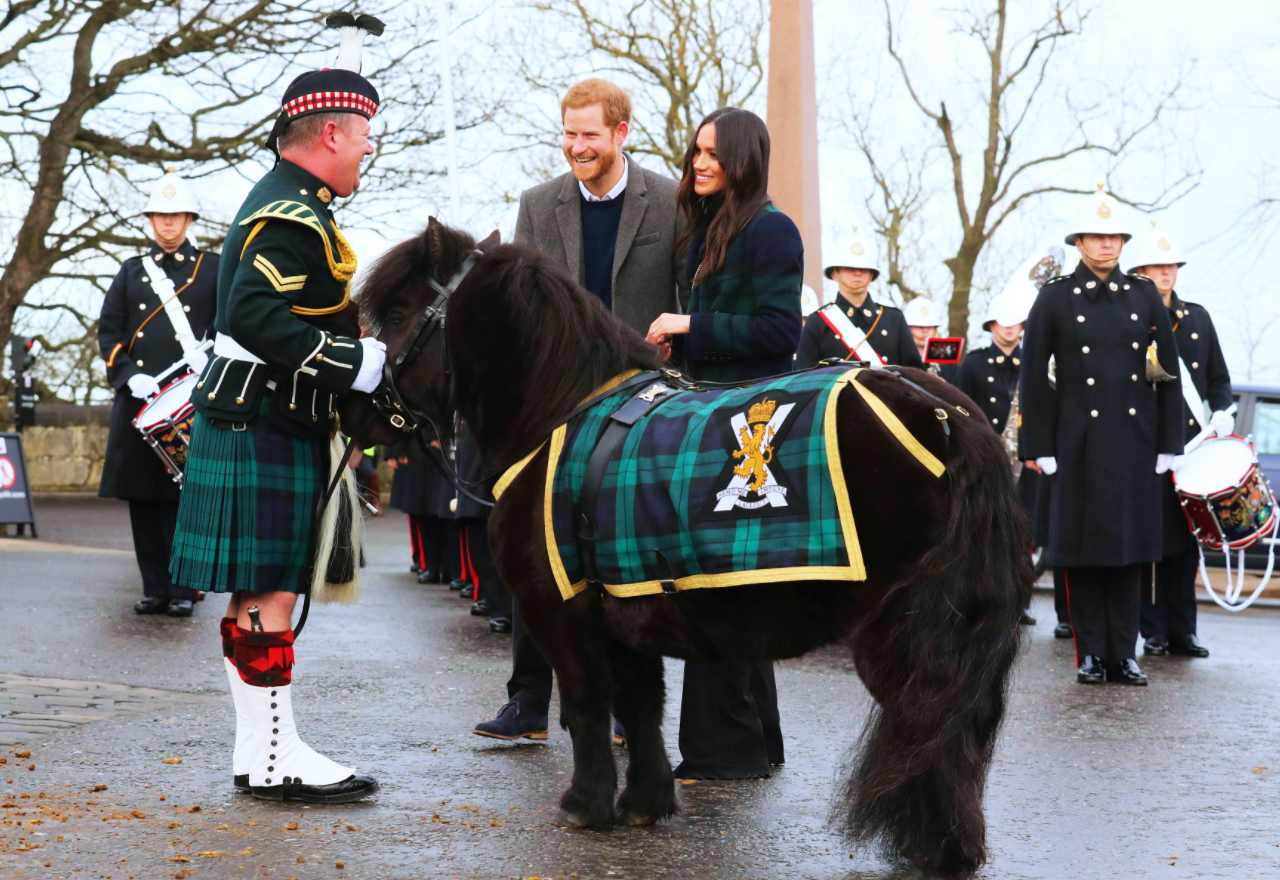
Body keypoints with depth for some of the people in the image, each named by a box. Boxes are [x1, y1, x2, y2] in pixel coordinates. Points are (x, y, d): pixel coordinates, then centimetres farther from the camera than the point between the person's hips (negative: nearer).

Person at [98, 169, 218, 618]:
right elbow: (108, 330, 11)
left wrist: (210, 359, -13)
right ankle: (154, 588, 8)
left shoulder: (213, 268, 11)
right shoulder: (132, 272, 17)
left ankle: (182, 589, 0)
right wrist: (131, 375, -5)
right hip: (139, 395, 3)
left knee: (185, 493, -6)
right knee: (142, 495, 2)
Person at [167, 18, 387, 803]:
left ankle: (259, 749, 18)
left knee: (264, 592, 12)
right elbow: (258, 316, -27)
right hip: (266, 433, -11)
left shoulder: (283, 204, 18)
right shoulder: (293, 216, -16)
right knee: (269, 592, -7)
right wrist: (359, 363, -25)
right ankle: (274, 755, -3)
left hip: (267, 428, 11)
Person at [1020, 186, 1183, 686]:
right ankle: (1090, 653, 9)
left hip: (1135, 442, 2)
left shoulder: (1145, 296, 9)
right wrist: (1038, 447, -3)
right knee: (1083, 550, 1)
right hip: (1080, 442, -2)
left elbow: (1168, 372, 10)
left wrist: (1169, 443, 5)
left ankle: (1123, 655, 10)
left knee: (1130, 549, 4)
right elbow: (1034, 377, 2)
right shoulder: (1056, 298, 2)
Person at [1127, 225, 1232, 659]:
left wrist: (1221, 411, -1)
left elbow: (1219, 377, 18)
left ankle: (1182, 631, 13)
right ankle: (1154, 632, 5)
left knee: (1187, 541, 6)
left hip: (1191, 444, 4)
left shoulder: (1198, 317, 14)